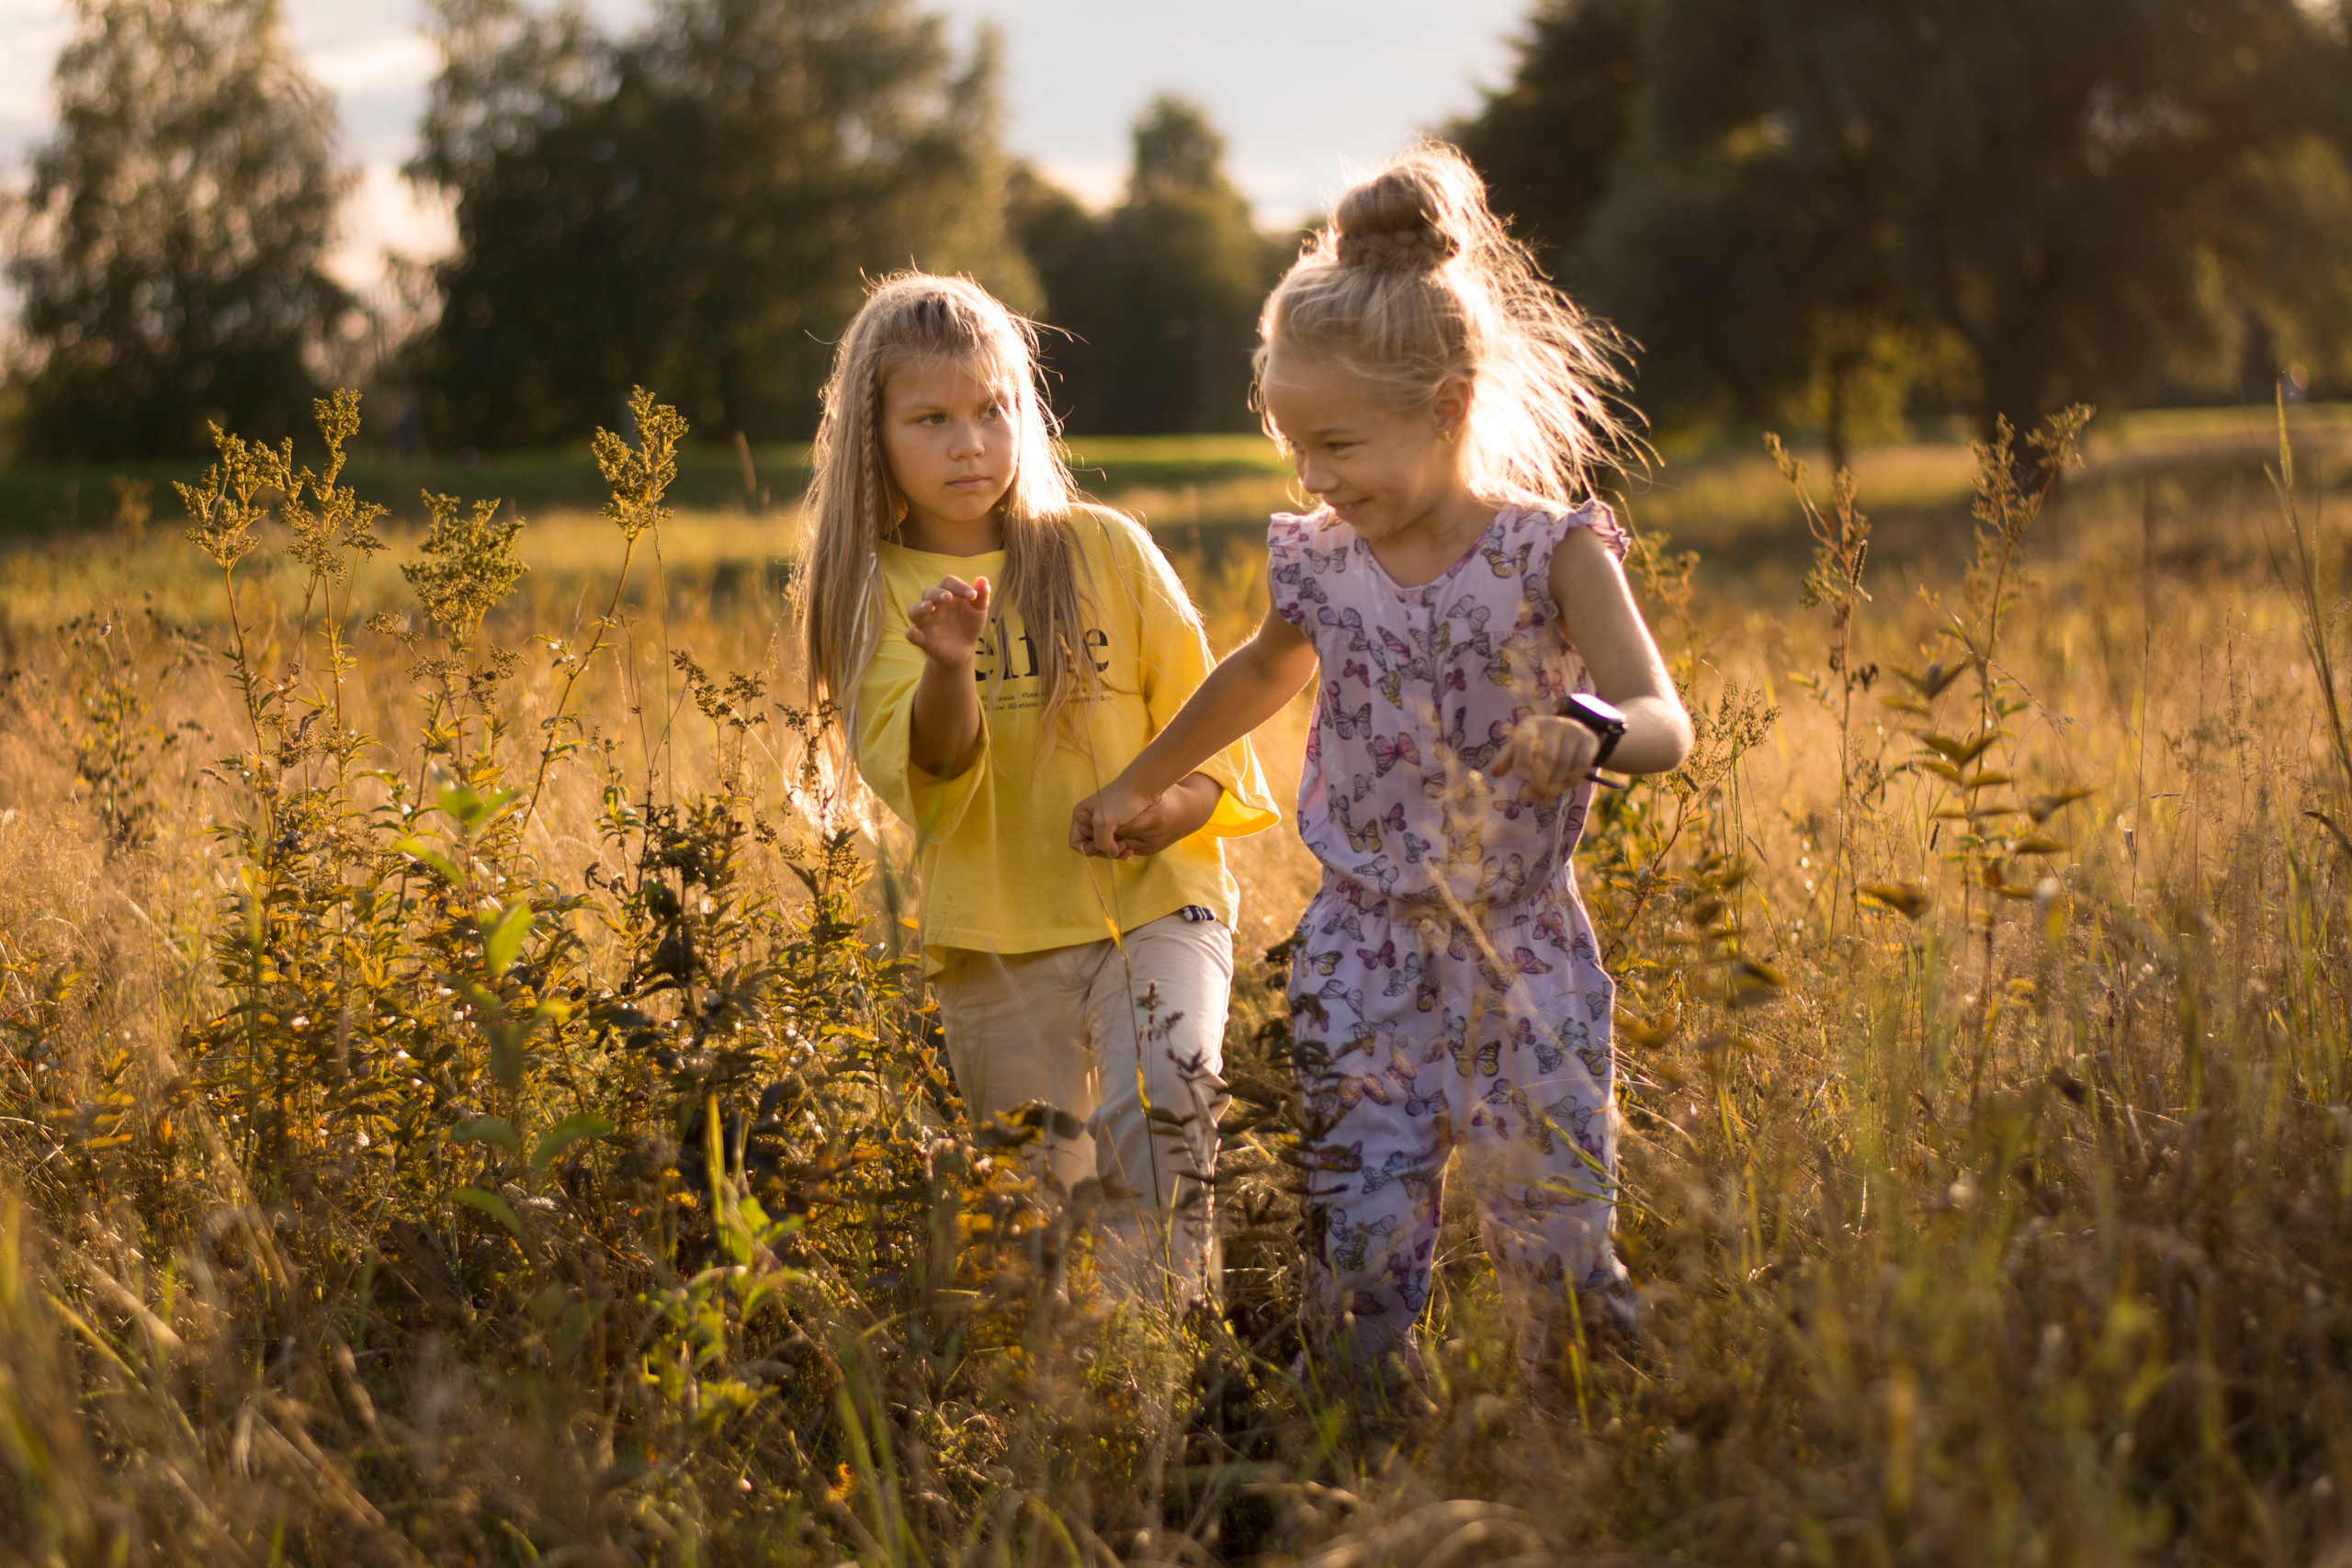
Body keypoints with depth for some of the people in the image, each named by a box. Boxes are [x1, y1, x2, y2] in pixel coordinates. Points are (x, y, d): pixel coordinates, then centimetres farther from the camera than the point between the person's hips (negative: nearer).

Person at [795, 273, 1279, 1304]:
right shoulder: (880, 595, 0)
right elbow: (928, 774, -12)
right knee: (1037, 1184, 8)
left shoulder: (1105, 551, 1)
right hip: (995, 940, 1)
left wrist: (1177, 806, -15)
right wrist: (950, 668, -32)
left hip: (1152, 900, -1)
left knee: (1161, 1106, -26)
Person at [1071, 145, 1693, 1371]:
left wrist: (1591, 735, -45)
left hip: (1519, 960, -3)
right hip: (1363, 960, 3)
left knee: (1558, 1243, -1)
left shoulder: (1551, 554, -12)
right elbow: (1266, 672, 24)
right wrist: (1140, 784, 33)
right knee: (1358, 1245, -2)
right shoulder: (1320, 563, 1)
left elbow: (1664, 722, -21)